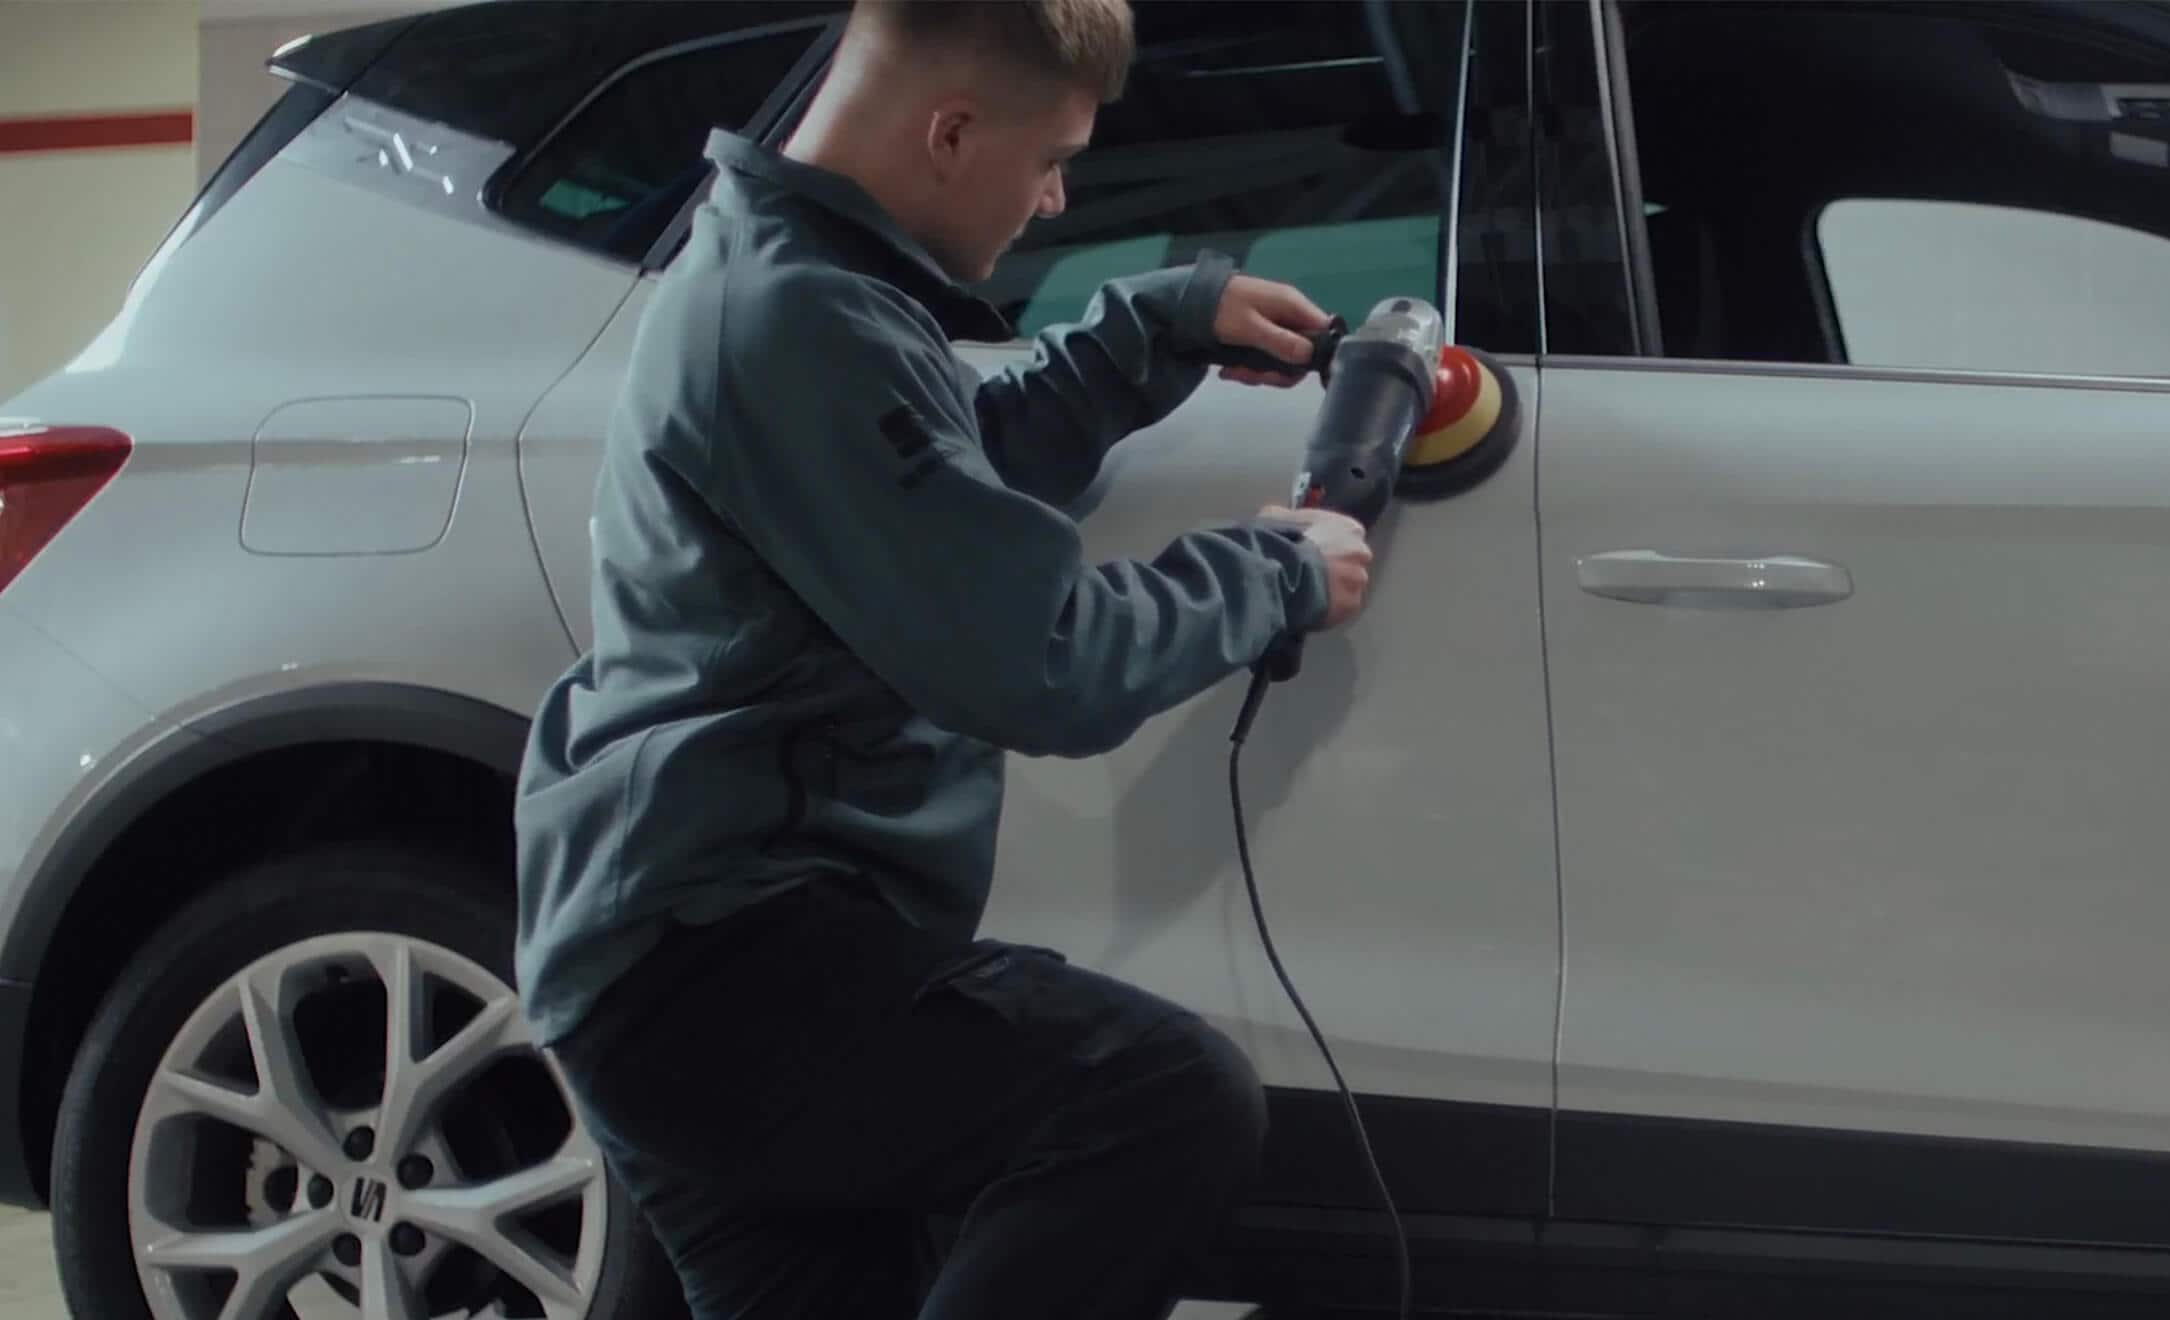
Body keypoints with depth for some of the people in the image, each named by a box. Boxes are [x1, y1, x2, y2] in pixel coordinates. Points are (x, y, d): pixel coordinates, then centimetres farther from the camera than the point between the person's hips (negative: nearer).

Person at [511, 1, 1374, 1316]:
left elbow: (972, 462, 34)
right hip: (719, 960, -12)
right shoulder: (804, 321, -18)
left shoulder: (764, 270, 15)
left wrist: (1166, 321, 24)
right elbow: (1047, 667, -18)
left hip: (674, 960, 12)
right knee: (1179, 1103, -24)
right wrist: (1277, 571, -3)